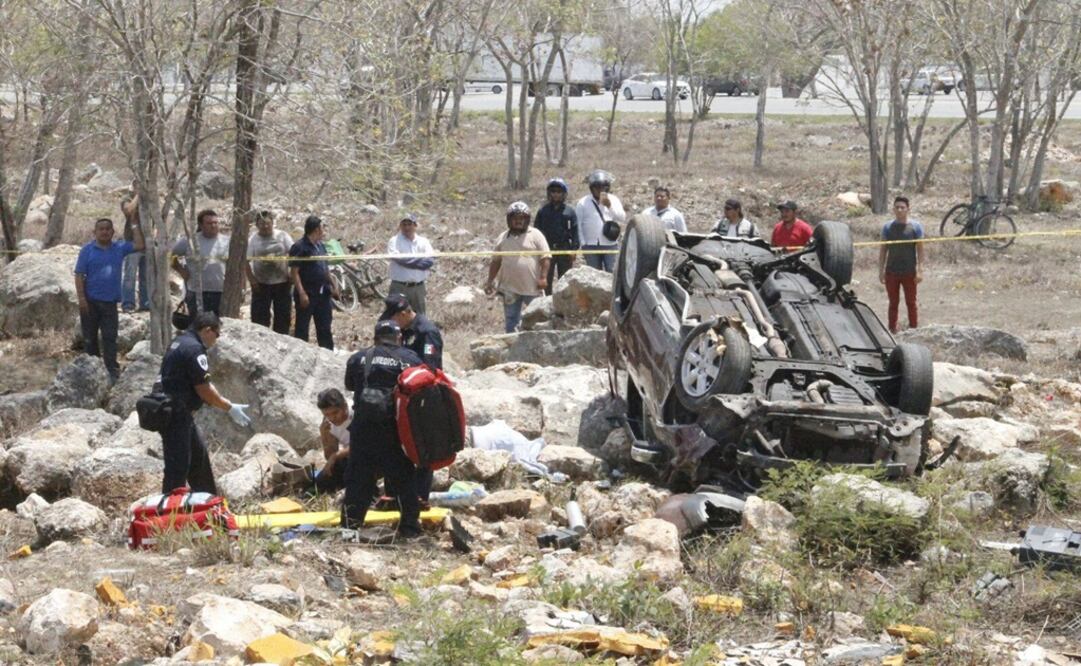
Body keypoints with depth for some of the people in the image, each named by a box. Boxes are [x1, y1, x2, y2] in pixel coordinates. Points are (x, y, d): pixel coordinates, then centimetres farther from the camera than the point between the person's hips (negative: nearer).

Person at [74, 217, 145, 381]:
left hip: (110, 302, 1)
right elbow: (79, 275, -3)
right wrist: (81, 297, -11)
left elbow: (140, 246, 6)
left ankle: (112, 370, -8)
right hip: (90, 302, -1)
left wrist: (135, 227, 3)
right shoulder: (87, 250, 0)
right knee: (90, 338, 6)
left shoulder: (120, 248, 8)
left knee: (110, 337, -4)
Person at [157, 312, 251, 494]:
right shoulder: (194, 349, -18)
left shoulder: (180, 342, 14)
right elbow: (204, 389, -17)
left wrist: (226, 405, 18)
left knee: (198, 453, 22)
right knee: (178, 465, -6)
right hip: (175, 415, -11)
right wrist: (230, 408, -6)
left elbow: (201, 384, 19)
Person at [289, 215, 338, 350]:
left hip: (323, 293, 8)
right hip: (307, 294, -8)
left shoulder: (320, 245, 12)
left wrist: (333, 285, 16)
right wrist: (302, 293, -22)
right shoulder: (300, 247, -14)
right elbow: (294, 272, -17)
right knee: (302, 328, 1)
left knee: (325, 328, 13)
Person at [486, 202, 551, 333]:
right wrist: (490, 282, 11)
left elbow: (545, 258, -4)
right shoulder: (503, 238, 11)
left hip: (532, 288, -3)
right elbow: (496, 262, 15)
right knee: (511, 320, 7)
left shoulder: (536, 236, 0)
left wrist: (543, 277, -13)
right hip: (510, 288, 3)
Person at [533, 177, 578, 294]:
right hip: (547, 249, 1)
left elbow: (575, 232, 2)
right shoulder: (543, 211, 7)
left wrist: (573, 249, -8)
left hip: (564, 250, -1)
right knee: (547, 280, 5)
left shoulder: (570, 212, 4)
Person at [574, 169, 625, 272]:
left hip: (610, 245, 0)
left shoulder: (613, 200, 9)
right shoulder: (583, 203, 6)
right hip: (591, 245, 0)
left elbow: (622, 218, -2)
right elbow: (578, 225, 4)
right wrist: (582, 243, -2)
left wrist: (610, 206, -14)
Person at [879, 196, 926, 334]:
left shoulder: (915, 227, -3)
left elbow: (920, 250, -3)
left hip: (909, 273, -2)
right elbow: (883, 250, 8)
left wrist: (920, 270, -9)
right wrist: (881, 270, 3)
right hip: (891, 272, 2)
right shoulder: (887, 227, 4)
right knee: (893, 303, 9)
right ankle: (892, 330, 15)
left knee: (911, 303, 5)